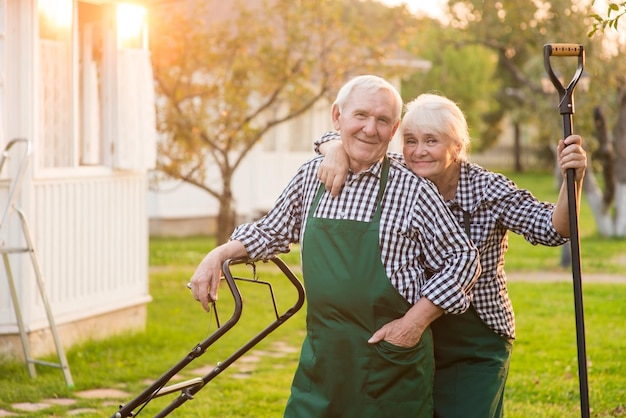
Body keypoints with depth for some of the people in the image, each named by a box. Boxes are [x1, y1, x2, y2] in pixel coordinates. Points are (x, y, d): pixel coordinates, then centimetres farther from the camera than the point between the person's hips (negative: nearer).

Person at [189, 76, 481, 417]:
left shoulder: (413, 191, -7)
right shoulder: (311, 176, 6)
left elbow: (463, 259, -2)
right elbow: (272, 232, 22)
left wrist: (415, 322, -9)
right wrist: (218, 255, 9)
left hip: (391, 360, -3)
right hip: (321, 357, 3)